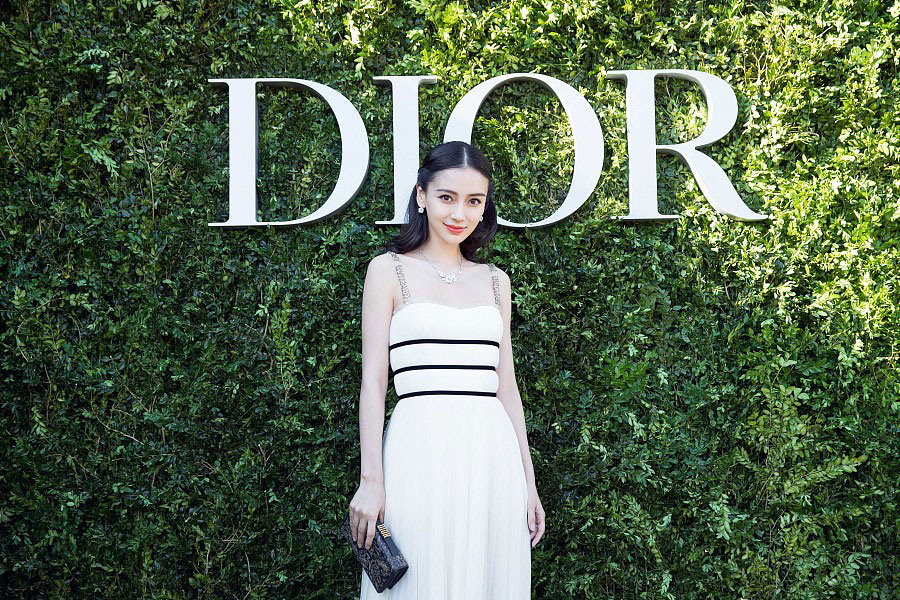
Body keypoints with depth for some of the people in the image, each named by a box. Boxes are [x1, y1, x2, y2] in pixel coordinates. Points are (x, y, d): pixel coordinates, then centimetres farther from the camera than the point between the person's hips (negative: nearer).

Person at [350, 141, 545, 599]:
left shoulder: (495, 281, 14)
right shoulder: (389, 270, 3)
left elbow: (505, 387, 15)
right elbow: (373, 381, -2)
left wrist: (528, 482, 13)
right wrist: (370, 480, -10)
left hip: (493, 458, 4)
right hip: (421, 454, -4)